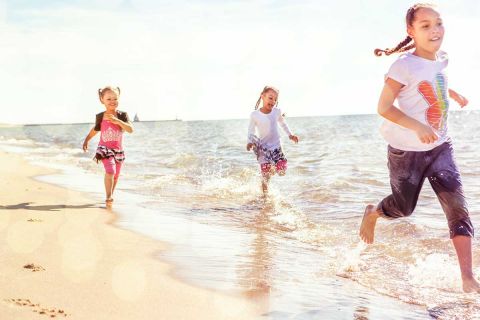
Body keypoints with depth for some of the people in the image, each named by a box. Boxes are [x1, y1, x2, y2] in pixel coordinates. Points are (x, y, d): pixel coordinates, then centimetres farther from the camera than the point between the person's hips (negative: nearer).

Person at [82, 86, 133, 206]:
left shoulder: (122, 115, -8)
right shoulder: (100, 117, -4)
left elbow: (130, 129, -21)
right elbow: (95, 129, 16)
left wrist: (117, 121, -33)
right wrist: (86, 140, 18)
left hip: (118, 150, 2)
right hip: (104, 149, -2)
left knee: (115, 176, 14)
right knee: (110, 171, -23)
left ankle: (110, 196, 37)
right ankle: (108, 197, -15)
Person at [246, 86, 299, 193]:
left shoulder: (277, 112, -1)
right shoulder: (255, 115, -9)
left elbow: (283, 123, 18)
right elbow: (251, 130, 2)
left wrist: (290, 134, 9)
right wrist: (250, 142, -14)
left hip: (277, 147, 3)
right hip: (263, 148, -3)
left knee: (282, 171, -8)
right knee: (266, 177, -4)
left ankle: (272, 168, 25)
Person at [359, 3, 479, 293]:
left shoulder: (441, 59, 3)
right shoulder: (405, 65, -19)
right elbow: (383, 107, -22)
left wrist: (454, 94, 21)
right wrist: (417, 127, -32)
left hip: (440, 147, 5)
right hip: (407, 150, -5)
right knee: (403, 208, 12)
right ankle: (372, 213, 48)